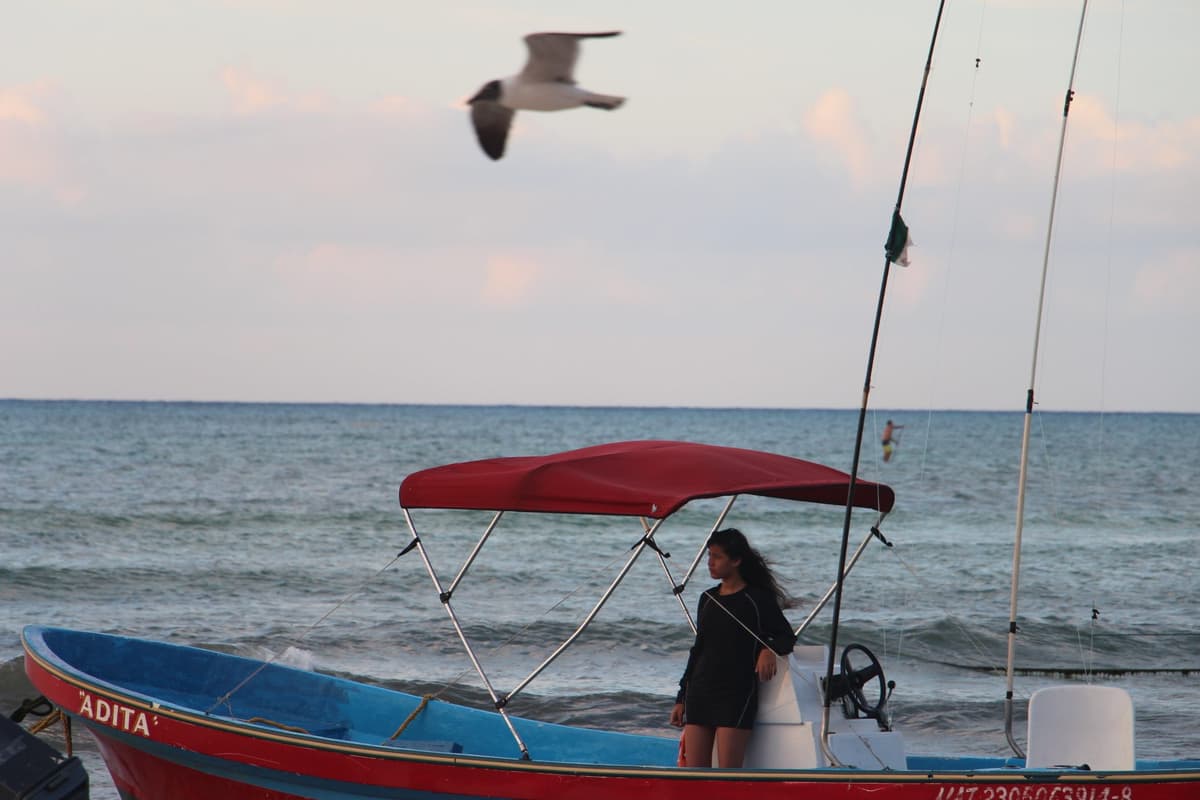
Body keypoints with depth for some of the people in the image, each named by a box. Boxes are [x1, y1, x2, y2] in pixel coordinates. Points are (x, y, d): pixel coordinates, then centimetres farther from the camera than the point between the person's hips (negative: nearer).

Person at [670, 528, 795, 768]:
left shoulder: (758, 600, -2)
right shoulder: (707, 599, 15)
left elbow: (787, 637, 4)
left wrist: (769, 650, -20)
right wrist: (681, 699, 20)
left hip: (737, 695, -6)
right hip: (700, 693, 6)